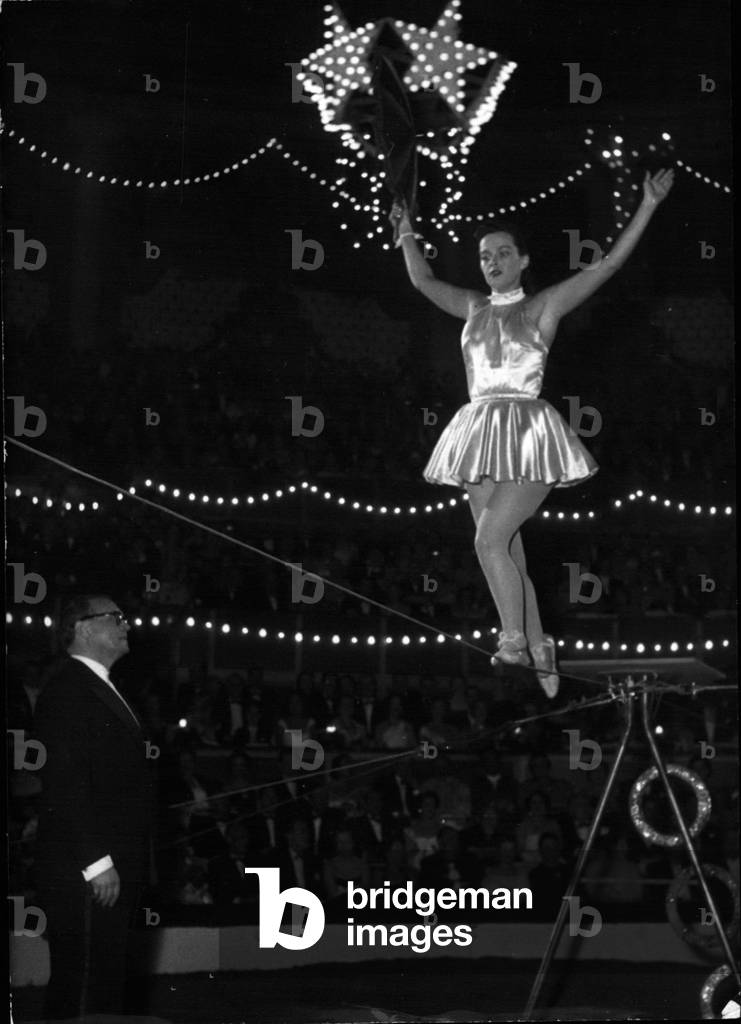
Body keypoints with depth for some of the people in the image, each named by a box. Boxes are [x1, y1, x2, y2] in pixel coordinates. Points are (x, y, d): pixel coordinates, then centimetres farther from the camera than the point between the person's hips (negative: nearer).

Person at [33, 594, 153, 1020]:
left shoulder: (105, 691, 19)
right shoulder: (67, 692, -11)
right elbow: (65, 785, -19)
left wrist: (129, 865, 12)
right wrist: (97, 863, -21)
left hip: (118, 870, 10)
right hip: (87, 873, -10)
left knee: (109, 980, 12)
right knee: (82, 988, -6)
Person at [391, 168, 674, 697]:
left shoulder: (543, 306, 1)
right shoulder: (475, 307, 14)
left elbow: (609, 263, -3)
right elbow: (424, 280, 25)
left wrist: (648, 207, -7)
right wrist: (407, 234, 17)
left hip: (529, 432, -5)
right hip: (482, 433, 5)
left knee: (490, 540, -18)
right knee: (508, 552, 6)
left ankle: (514, 641, -5)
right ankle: (539, 651, 15)